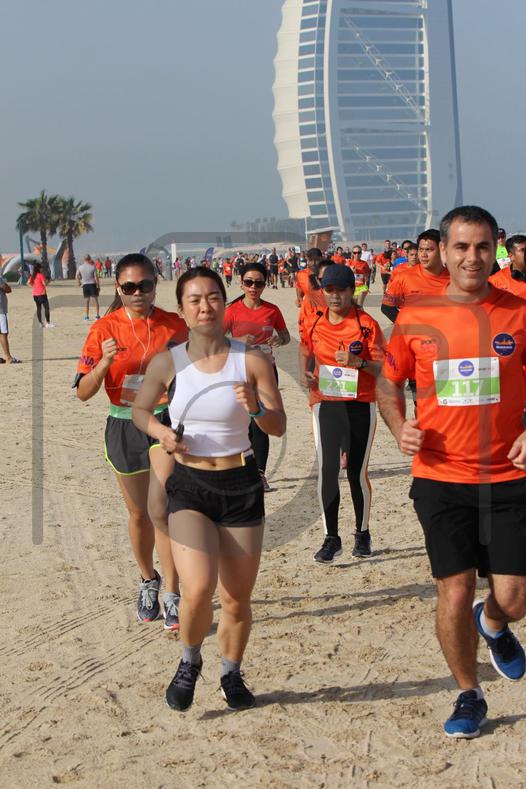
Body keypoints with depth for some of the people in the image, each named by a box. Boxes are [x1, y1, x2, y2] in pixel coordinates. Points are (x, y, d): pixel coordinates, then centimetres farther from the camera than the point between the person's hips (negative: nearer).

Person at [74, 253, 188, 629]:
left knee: (161, 510, -16)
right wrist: (104, 363, -23)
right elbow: (83, 392, -7)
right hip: (125, 427, 2)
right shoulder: (104, 329, -4)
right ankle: (148, 581, 39)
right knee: (139, 513, 15)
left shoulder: (175, 325, -3)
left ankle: (173, 598, -8)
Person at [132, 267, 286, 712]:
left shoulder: (252, 361, -5)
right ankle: (190, 662, 13)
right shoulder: (167, 363, -3)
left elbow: (279, 427, -2)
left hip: (241, 486, 1)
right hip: (189, 487, -1)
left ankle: (232, 675, 35)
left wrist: (256, 408, -23)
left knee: (237, 598, 7)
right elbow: (140, 410, 13)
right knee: (199, 590, -18)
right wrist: (160, 432, -8)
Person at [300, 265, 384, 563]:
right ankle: (331, 539, 5)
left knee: (357, 472, 5)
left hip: (361, 406, -2)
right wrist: (305, 373, 2)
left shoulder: (366, 323, -7)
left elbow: (384, 368, -8)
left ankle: (363, 533, 24)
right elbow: (306, 352, 22)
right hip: (325, 404, 2)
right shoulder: (315, 323, 4)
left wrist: (359, 362, -26)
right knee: (327, 470, -4)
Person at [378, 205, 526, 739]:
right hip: (441, 479, 0)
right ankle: (468, 697, 25)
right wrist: (399, 427, -6)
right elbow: (388, 383, 13)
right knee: (454, 594, 1)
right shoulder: (416, 318, -1)